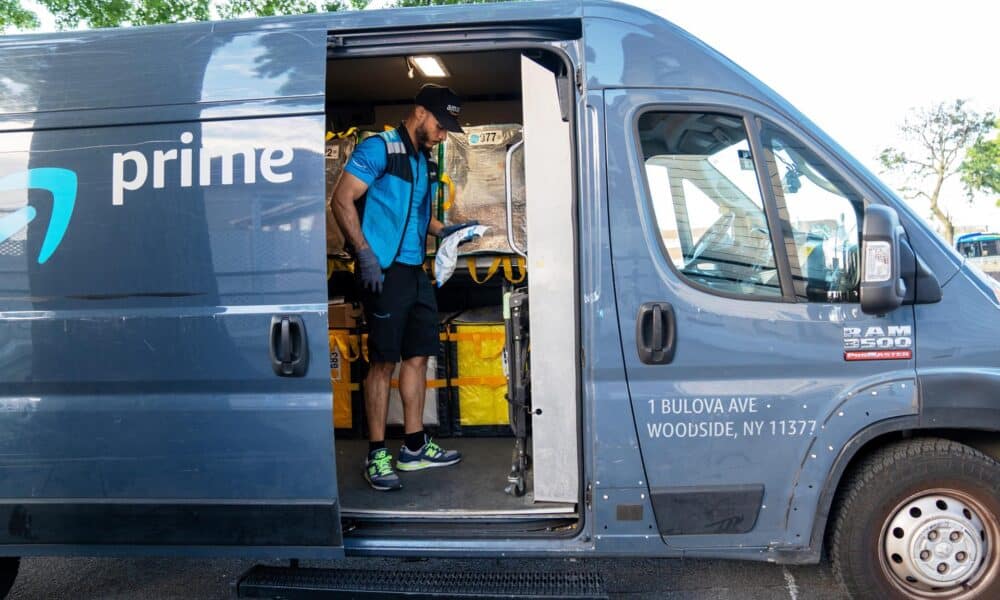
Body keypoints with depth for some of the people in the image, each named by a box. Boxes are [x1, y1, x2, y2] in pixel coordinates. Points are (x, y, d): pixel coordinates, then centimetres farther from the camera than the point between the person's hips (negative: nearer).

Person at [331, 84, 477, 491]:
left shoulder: (425, 161, 19)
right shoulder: (379, 148, -6)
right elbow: (341, 200, -12)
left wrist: (444, 231, 11)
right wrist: (364, 253, -20)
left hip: (416, 271, 9)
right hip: (384, 270, -9)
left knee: (418, 355, 11)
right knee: (383, 361, -5)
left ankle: (414, 448, 21)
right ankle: (376, 456, 6)